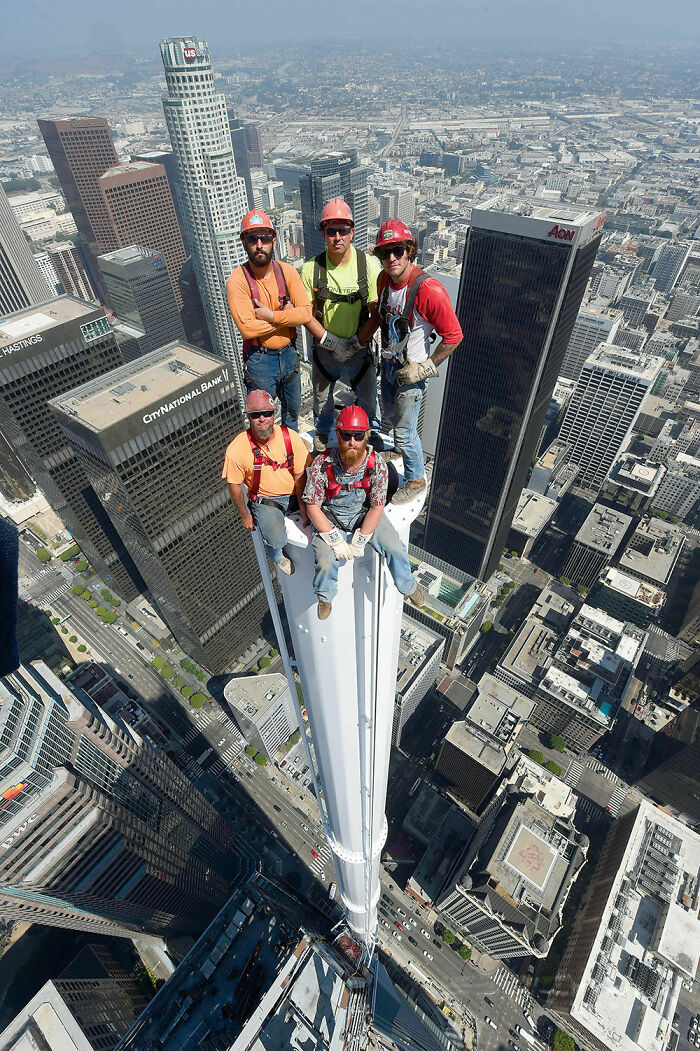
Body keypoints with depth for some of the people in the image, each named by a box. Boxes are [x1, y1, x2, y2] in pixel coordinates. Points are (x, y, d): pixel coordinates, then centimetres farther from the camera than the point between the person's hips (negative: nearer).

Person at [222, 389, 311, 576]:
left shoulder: (290, 436, -13)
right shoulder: (237, 449, -19)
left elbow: (299, 474, -4)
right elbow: (234, 485, -6)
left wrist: (303, 504, -4)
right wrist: (244, 515, 0)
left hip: (293, 493, 3)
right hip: (264, 500, -3)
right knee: (276, 541, -19)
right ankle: (277, 557, 22)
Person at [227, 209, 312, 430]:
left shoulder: (287, 271, -4)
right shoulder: (237, 281, -15)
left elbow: (306, 312, -13)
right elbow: (247, 328, -25)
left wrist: (272, 315, -23)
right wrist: (286, 315, -17)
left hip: (289, 353, 4)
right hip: (260, 360, -4)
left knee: (292, 409, 24)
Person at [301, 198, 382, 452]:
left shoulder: (369, 264, -11)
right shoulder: (311, 268, -11)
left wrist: (357, 342, -20)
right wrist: (331, 341, -19)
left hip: (360, 348, 0)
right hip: (324, 348, 1)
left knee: (368, 395, 15)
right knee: (322, 396, 20)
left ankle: (372, 431, 45)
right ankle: (322, 431, 49)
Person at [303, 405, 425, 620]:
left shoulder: (377, 463, -20)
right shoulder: (322, 464, -24)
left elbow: (377, 507, -13)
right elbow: (312, 507, -17)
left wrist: (359, 542, -17)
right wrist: (336, 541, -20)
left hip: (364, 513, 2)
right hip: (329, 516, -1)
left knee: (395, 548, -10)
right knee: (325, 563, -20)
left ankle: (408, 586, 23)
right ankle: (325, 597, 16)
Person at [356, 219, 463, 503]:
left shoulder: (429, 290, -27)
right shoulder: (384, 279, -4)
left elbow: (453, 336, -22)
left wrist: (427, 367, -18)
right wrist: (356, 342, 13)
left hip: (411, 370, -7)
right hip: (388, 362, 7)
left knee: (404, 431, 3)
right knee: (391, 415, 26)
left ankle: (416, 479, 25)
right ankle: (403, 448, 55)